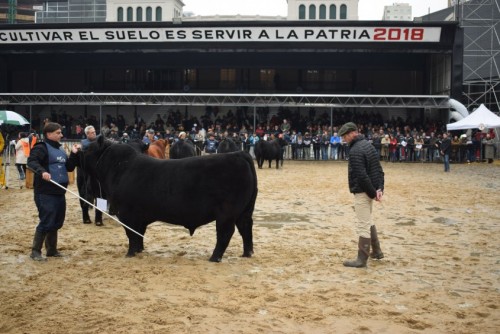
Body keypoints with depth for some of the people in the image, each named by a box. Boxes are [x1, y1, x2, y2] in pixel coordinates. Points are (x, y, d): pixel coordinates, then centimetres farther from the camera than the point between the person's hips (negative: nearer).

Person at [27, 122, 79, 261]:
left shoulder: (60, 150, 16)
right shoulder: (41, 147, -7)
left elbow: (69, 167, 16)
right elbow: (31, 162, -22)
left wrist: (74, 154, 5)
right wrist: (41, 171, -38)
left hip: (59, 192, 8)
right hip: (45, 192, -8)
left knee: (57, 222, 13)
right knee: (46, 222, -9)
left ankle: (51, 249, 25)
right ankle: (35, 251, 3)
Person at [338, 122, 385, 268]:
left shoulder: (355, 150, -19)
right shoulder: (368, 144, 11)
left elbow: (361, 176, -25)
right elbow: (379, 170, 10)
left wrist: (372, 192, -17)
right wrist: (380, 188, 2)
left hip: (362, 192, -10)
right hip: (371, 190, 10)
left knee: (363, 225, -4)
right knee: (368, 222, 23)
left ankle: (362, 259, 1)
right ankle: (376, 251, 32)